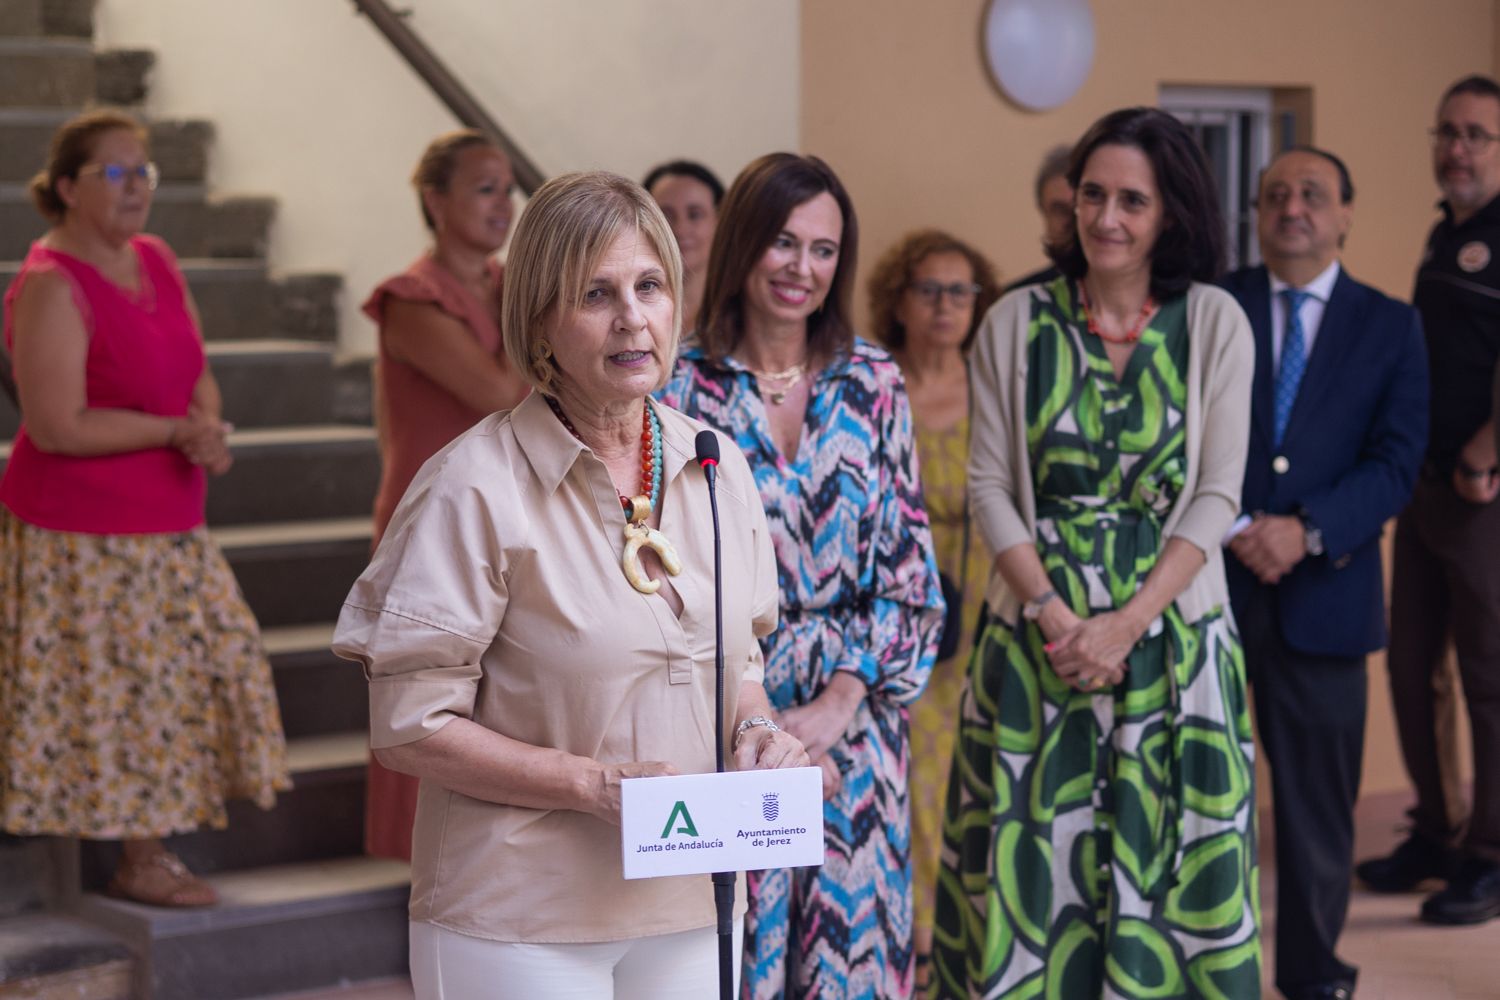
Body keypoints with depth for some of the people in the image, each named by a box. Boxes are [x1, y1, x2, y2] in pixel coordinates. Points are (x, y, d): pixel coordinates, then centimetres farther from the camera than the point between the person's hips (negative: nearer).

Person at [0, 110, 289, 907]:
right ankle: (137, 862, 12)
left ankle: (148, 845, 25)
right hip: (81, 538, -9)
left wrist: (210, 432, -9)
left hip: (167, 526, 9)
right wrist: (176, 431, -17)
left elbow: (199, 377, 14)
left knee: (209, 658, 13)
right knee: (117, 687, -2)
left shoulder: (155, 262, 8)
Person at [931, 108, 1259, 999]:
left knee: (1165, 857, 4)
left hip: (1173, 633, 0)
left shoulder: (1215, 323, -1)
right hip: (1039, 630, 1)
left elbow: (1217, 496, -4)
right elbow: (990, 486, 0)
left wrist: (1128, 621, -13)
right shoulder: (1016, 323, 1)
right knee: (1033, 853, 3)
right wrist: (1055, 614, -12)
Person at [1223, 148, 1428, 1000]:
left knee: (1317, 801, 8)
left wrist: (1307, 531, -16)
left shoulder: (1392, 327, 6)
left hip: (1322, 593, 0)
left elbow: (1397, 463, -2)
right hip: (1208, 584, 0)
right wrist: (1230, 529, -14)